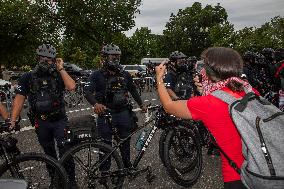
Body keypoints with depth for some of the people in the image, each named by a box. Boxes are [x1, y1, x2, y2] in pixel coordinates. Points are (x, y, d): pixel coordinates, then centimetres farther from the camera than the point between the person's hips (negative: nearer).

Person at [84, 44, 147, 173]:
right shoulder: (97, 75, -5)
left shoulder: (125, 75, 7)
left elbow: (133, 90, 20)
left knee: (125, 142, 16)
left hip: (124, 113, 4)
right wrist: (95, 104, -37)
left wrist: (141, 105, 15)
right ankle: (104, 170, 23)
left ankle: (127, 166, 35)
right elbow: (88, 91, -18)